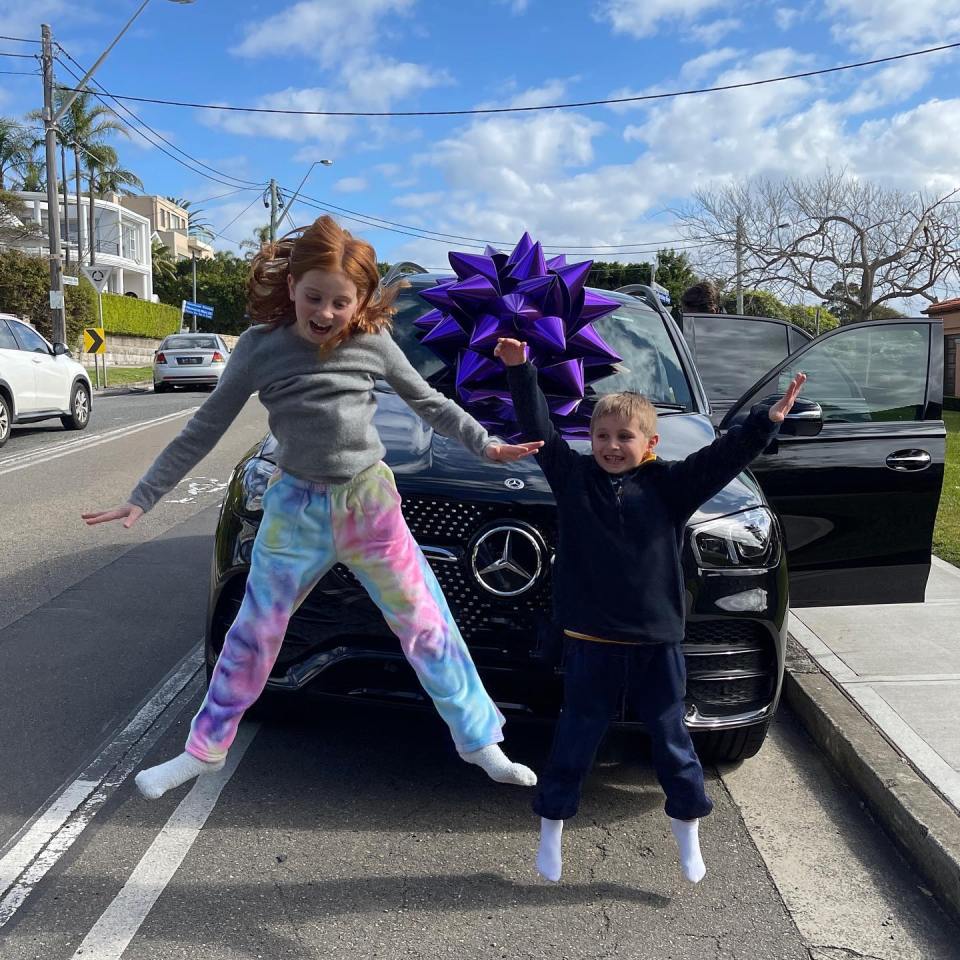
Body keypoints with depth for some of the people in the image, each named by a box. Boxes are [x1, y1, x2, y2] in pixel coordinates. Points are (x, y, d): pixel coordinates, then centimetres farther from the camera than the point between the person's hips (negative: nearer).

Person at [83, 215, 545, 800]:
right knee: (253, 636, 11)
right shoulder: (260, 348, -8)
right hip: (294, 510, 0)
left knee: (428, 627, 5)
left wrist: (486, 444, 2)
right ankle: (205, 750, 31)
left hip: (370, 504, 0)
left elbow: (429, 402, 8)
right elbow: (204, 431, -3)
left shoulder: (373, 343, -7)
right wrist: (143, 497, -4)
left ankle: (481, 741, 21)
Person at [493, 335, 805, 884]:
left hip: (657, 642, 1)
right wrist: (520, 371, -10)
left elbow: (724, 457, -9)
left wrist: (768, 421, -19)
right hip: (592, 644, 0)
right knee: (574, 742, 12)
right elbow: (539, 429, -4)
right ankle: (552, 830, 31)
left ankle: (689, 834, 35)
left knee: (672, 741, 15)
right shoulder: (573, 477, -1)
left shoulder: (670, 485, -2)